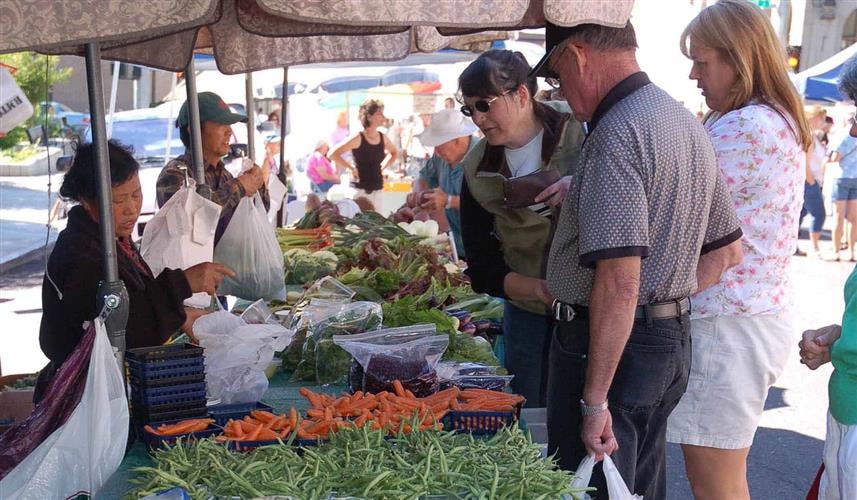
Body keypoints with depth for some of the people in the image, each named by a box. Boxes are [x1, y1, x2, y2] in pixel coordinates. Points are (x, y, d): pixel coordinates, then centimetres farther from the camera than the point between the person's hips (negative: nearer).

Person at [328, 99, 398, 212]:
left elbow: (394, 153, 28)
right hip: (360, 190, -6)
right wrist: (351, 168, -9)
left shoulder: (383, 138, 7)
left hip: (377, 191, 6)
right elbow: (333, 154, -12)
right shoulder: (358, 139, -11)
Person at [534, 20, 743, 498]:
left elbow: (619, 282, -26)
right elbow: (729, 249, 19)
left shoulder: (616, 135, -20)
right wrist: (666, 300, 15)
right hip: (674, 340, 10)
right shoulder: (687, 122, 12)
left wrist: (595, 401, -23)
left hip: (614, 344, -10)